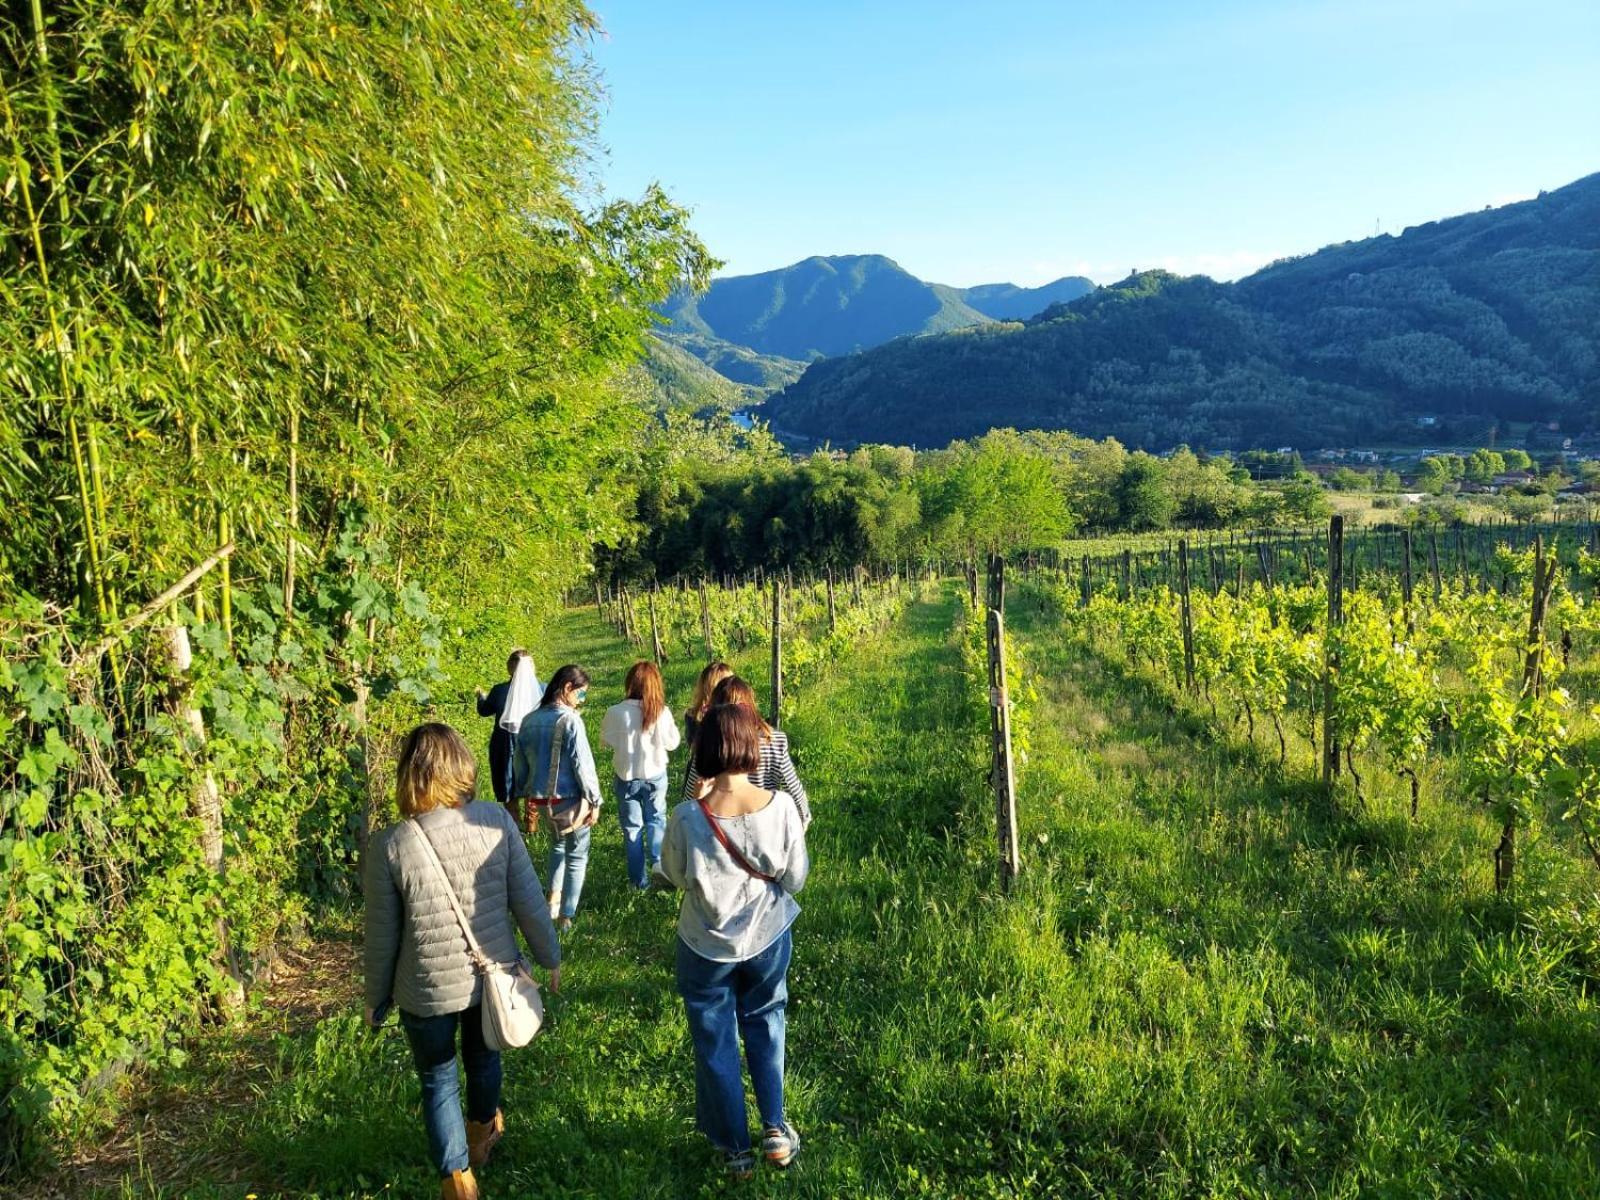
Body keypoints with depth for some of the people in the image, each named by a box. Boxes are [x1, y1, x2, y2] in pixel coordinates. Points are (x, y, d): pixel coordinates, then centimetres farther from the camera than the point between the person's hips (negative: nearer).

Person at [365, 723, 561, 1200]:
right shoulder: (496, 821, -15)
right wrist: (549, 956, 8)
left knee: (438, 1080, 22)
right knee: (483, 1053, 30)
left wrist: (376, 999, 7)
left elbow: (382, 935, -9)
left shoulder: (389, 844, -18)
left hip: (428, 990, -3)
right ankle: (482, 1132, 56)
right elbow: (529, 901, -8)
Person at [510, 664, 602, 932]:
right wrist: (594, 800, -9)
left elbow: (519, 763, 9)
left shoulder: (529, 720, 2)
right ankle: (566, 917, 13)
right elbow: (582, 765, -18)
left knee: (559, 844, 30)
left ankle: (553, 899, 29)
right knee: (577, 856, 10)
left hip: (540, 799, 6)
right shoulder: (570, 720, -18)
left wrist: (525, 796, 20)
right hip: (569, 800, -6)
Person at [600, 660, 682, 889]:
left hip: (627, 776, 0)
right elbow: (672, 743, -5)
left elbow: (605, 741, -3)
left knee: (632, 827, 13)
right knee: (656, 820, 21)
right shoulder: (662, 712, -17)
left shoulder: (616, 712, -18)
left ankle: (639, 878, 19)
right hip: (655, 774, 0)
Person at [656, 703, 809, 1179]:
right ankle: (775, 1130, 31)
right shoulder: (781, 807, -22)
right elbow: (795, 878, -10)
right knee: (765, 1025, 27)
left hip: (707, 947, -1)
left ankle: (735, 1149, 33)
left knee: (715, 1044, 18)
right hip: (766, 938, 2)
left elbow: (673, 877, -8)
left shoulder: (688, 817, -26)